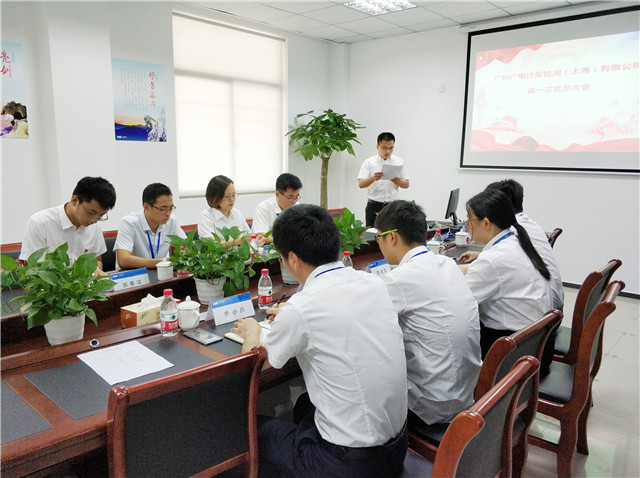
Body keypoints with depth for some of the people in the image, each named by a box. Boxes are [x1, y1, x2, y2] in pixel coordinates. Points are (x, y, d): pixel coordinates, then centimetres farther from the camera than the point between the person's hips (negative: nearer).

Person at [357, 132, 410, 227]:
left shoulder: (399, 162, 7)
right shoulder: (369, 162, 1)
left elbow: (406, 185, 8)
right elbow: (361, 184, -7)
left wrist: (396, 180, -14)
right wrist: (373, 178, -27)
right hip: (373, 205, -1)